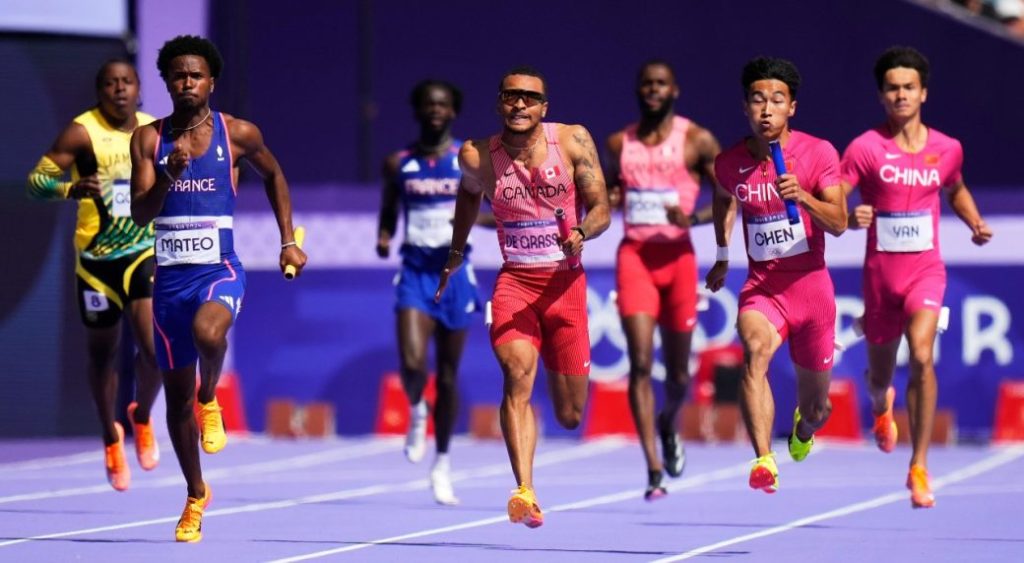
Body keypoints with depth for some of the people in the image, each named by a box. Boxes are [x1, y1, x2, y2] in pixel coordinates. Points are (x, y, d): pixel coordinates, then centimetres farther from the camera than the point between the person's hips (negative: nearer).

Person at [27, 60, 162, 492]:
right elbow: (36, 180, -16)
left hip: (145, 254, 2)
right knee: (103, 355, 10)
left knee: (154, 350, -13)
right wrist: (71, 189, -33)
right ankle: (111, 438, 34)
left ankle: (142, 418, 17)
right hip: (97, 258, -2)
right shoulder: (82, 132, -10)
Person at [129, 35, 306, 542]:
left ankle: (210, 400, -4)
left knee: (207, 331, -37)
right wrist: (169, 174, -23)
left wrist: (288, 241, 13)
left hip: (220, 270, -3)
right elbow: (140, 214, -5)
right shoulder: (150, 139, 1)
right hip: (170, 275, 3)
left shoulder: (238, 134, -2)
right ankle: (196, 495, 28)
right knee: (176, 395, 9)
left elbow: (273, 176, 17)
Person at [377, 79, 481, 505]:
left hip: (454, 270, 0)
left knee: (448, 373, 8)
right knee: (412, 364, -20)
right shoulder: (399, 164, 5)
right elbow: (388, 215, 15)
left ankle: (443, 463, 23)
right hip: (415, 270, 0)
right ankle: (416, 411, 16)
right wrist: (383, 240, -7)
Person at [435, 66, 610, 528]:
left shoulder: (573, 141, -5)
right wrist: (456, 254, 26)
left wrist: (581, 233, -26)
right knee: (518, 372, -28)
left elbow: (601, 208, -5)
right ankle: (525, 493, -35)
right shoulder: (478, 156, -3)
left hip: (565, 281, 0)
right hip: (514, 281, 0)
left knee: (570, 415, 6)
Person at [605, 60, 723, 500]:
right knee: (640, 362, -13)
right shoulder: (619, 144, 9)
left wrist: (694, 218, -18)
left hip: (677, 256, -1)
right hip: (634, 256, 1)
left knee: (678, 370, 8)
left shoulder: (697, 140, 0)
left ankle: (668, 426, 43)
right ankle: (654, 469, -13)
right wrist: (604, 201, -1)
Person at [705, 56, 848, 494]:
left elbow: (839, 224, -15)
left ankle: (802, 428, 53)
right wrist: (722, 255, 28)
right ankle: (764, 463, -48)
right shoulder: (729, 162, -1)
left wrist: (802, 197, -32)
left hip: (811, 287, 0)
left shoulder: (819, 153, -8)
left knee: (815, 407, 12)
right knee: (755, 350, -34)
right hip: (761, 288, 0)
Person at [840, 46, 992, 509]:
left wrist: (975, 223, 6)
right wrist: (852, 219, -30)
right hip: (879, 275, 0)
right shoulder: (865, 149, -7)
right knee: (880, 373, 15)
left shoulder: (947, 150, 2)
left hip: (926, 271, 0)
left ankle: (919, 468, -18)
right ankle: (881, 405, 57)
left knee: (922, 356, -25)